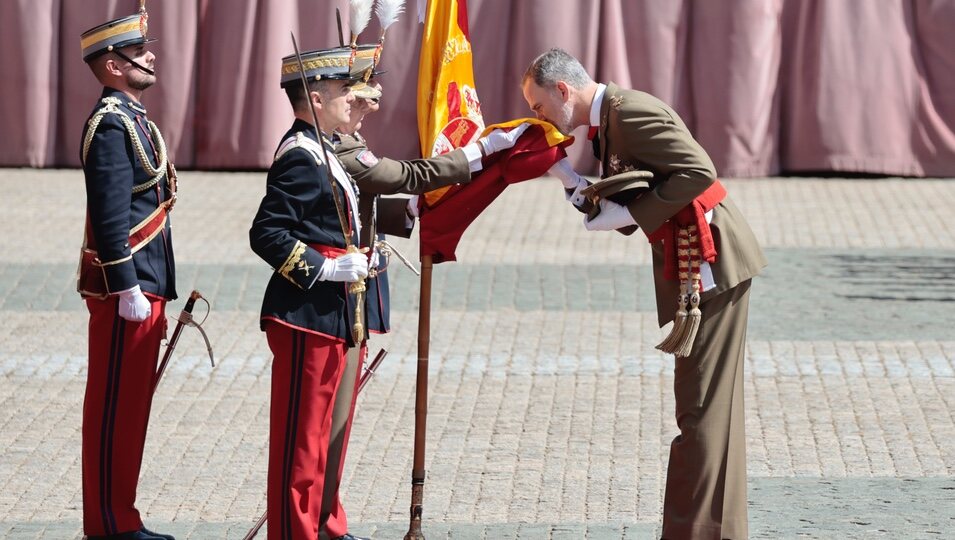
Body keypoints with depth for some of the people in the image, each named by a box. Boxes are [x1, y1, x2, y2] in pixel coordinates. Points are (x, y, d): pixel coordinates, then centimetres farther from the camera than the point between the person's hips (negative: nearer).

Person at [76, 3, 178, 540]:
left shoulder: (134, 119, 16)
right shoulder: (112, 124, -16)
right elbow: (110, 216, -21)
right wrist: (128, 290, -21)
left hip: (143, 286, 10)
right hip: (125, 288, -10)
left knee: (130, 407, 13)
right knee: (115, 409, -4)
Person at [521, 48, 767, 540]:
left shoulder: (630, 112, -15)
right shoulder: (609, 121, 16)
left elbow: (698, 172, -23)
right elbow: (625, 213, 14)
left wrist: (630, 213, -19)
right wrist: (566, 177, 4)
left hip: (708, 259, -11)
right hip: (689, 265, 11)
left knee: (703, 407, -7)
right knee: (709, 406, 15)